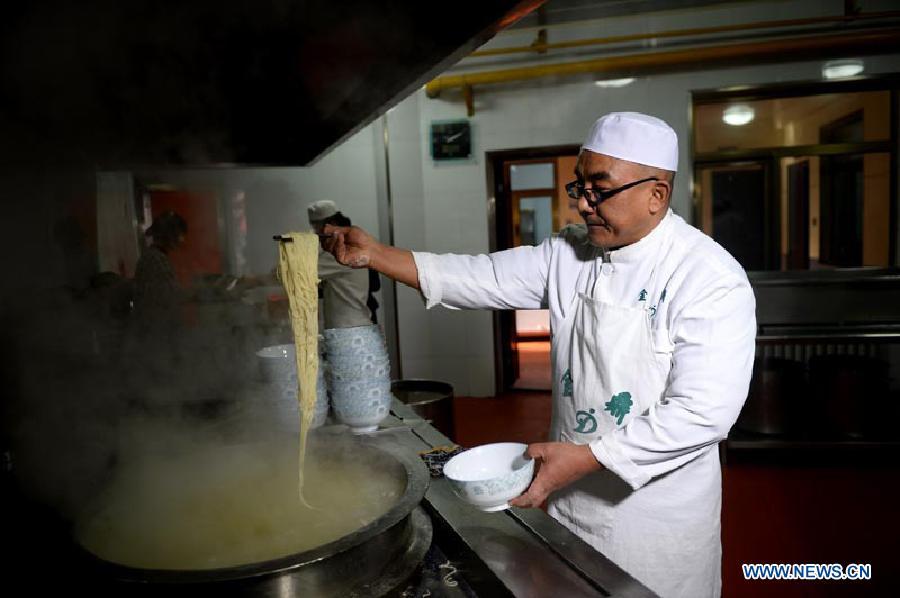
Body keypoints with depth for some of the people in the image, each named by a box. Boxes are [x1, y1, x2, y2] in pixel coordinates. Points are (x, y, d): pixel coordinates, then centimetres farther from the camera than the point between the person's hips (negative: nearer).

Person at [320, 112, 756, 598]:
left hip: (659, 517, -4)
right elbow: (486, 278, -6)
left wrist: (587, 456, -28)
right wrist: (376, 254, -14)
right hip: (571, 496, 5)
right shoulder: (570, 254, -2)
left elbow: (704, 411, -25)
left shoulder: (712, 280, -20)